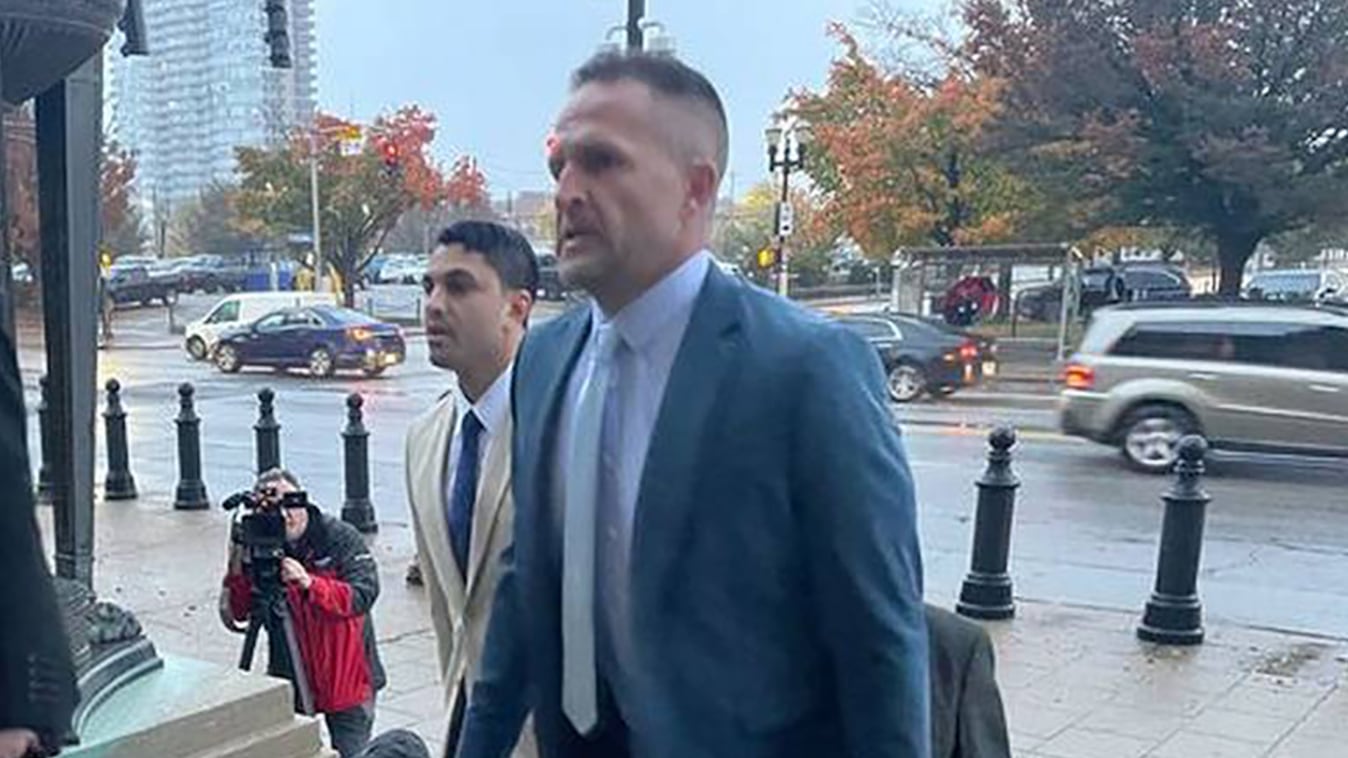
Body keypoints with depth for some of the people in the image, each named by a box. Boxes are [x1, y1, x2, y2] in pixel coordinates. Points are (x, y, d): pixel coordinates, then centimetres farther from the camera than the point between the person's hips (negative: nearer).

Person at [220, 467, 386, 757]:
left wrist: (309, 583, -35)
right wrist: (237, 565, -20)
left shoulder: (342, 538, -12)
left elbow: (363, 596, -23)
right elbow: (239, 612, -5)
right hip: (291, 678, 3)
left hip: (346, 679, -3)